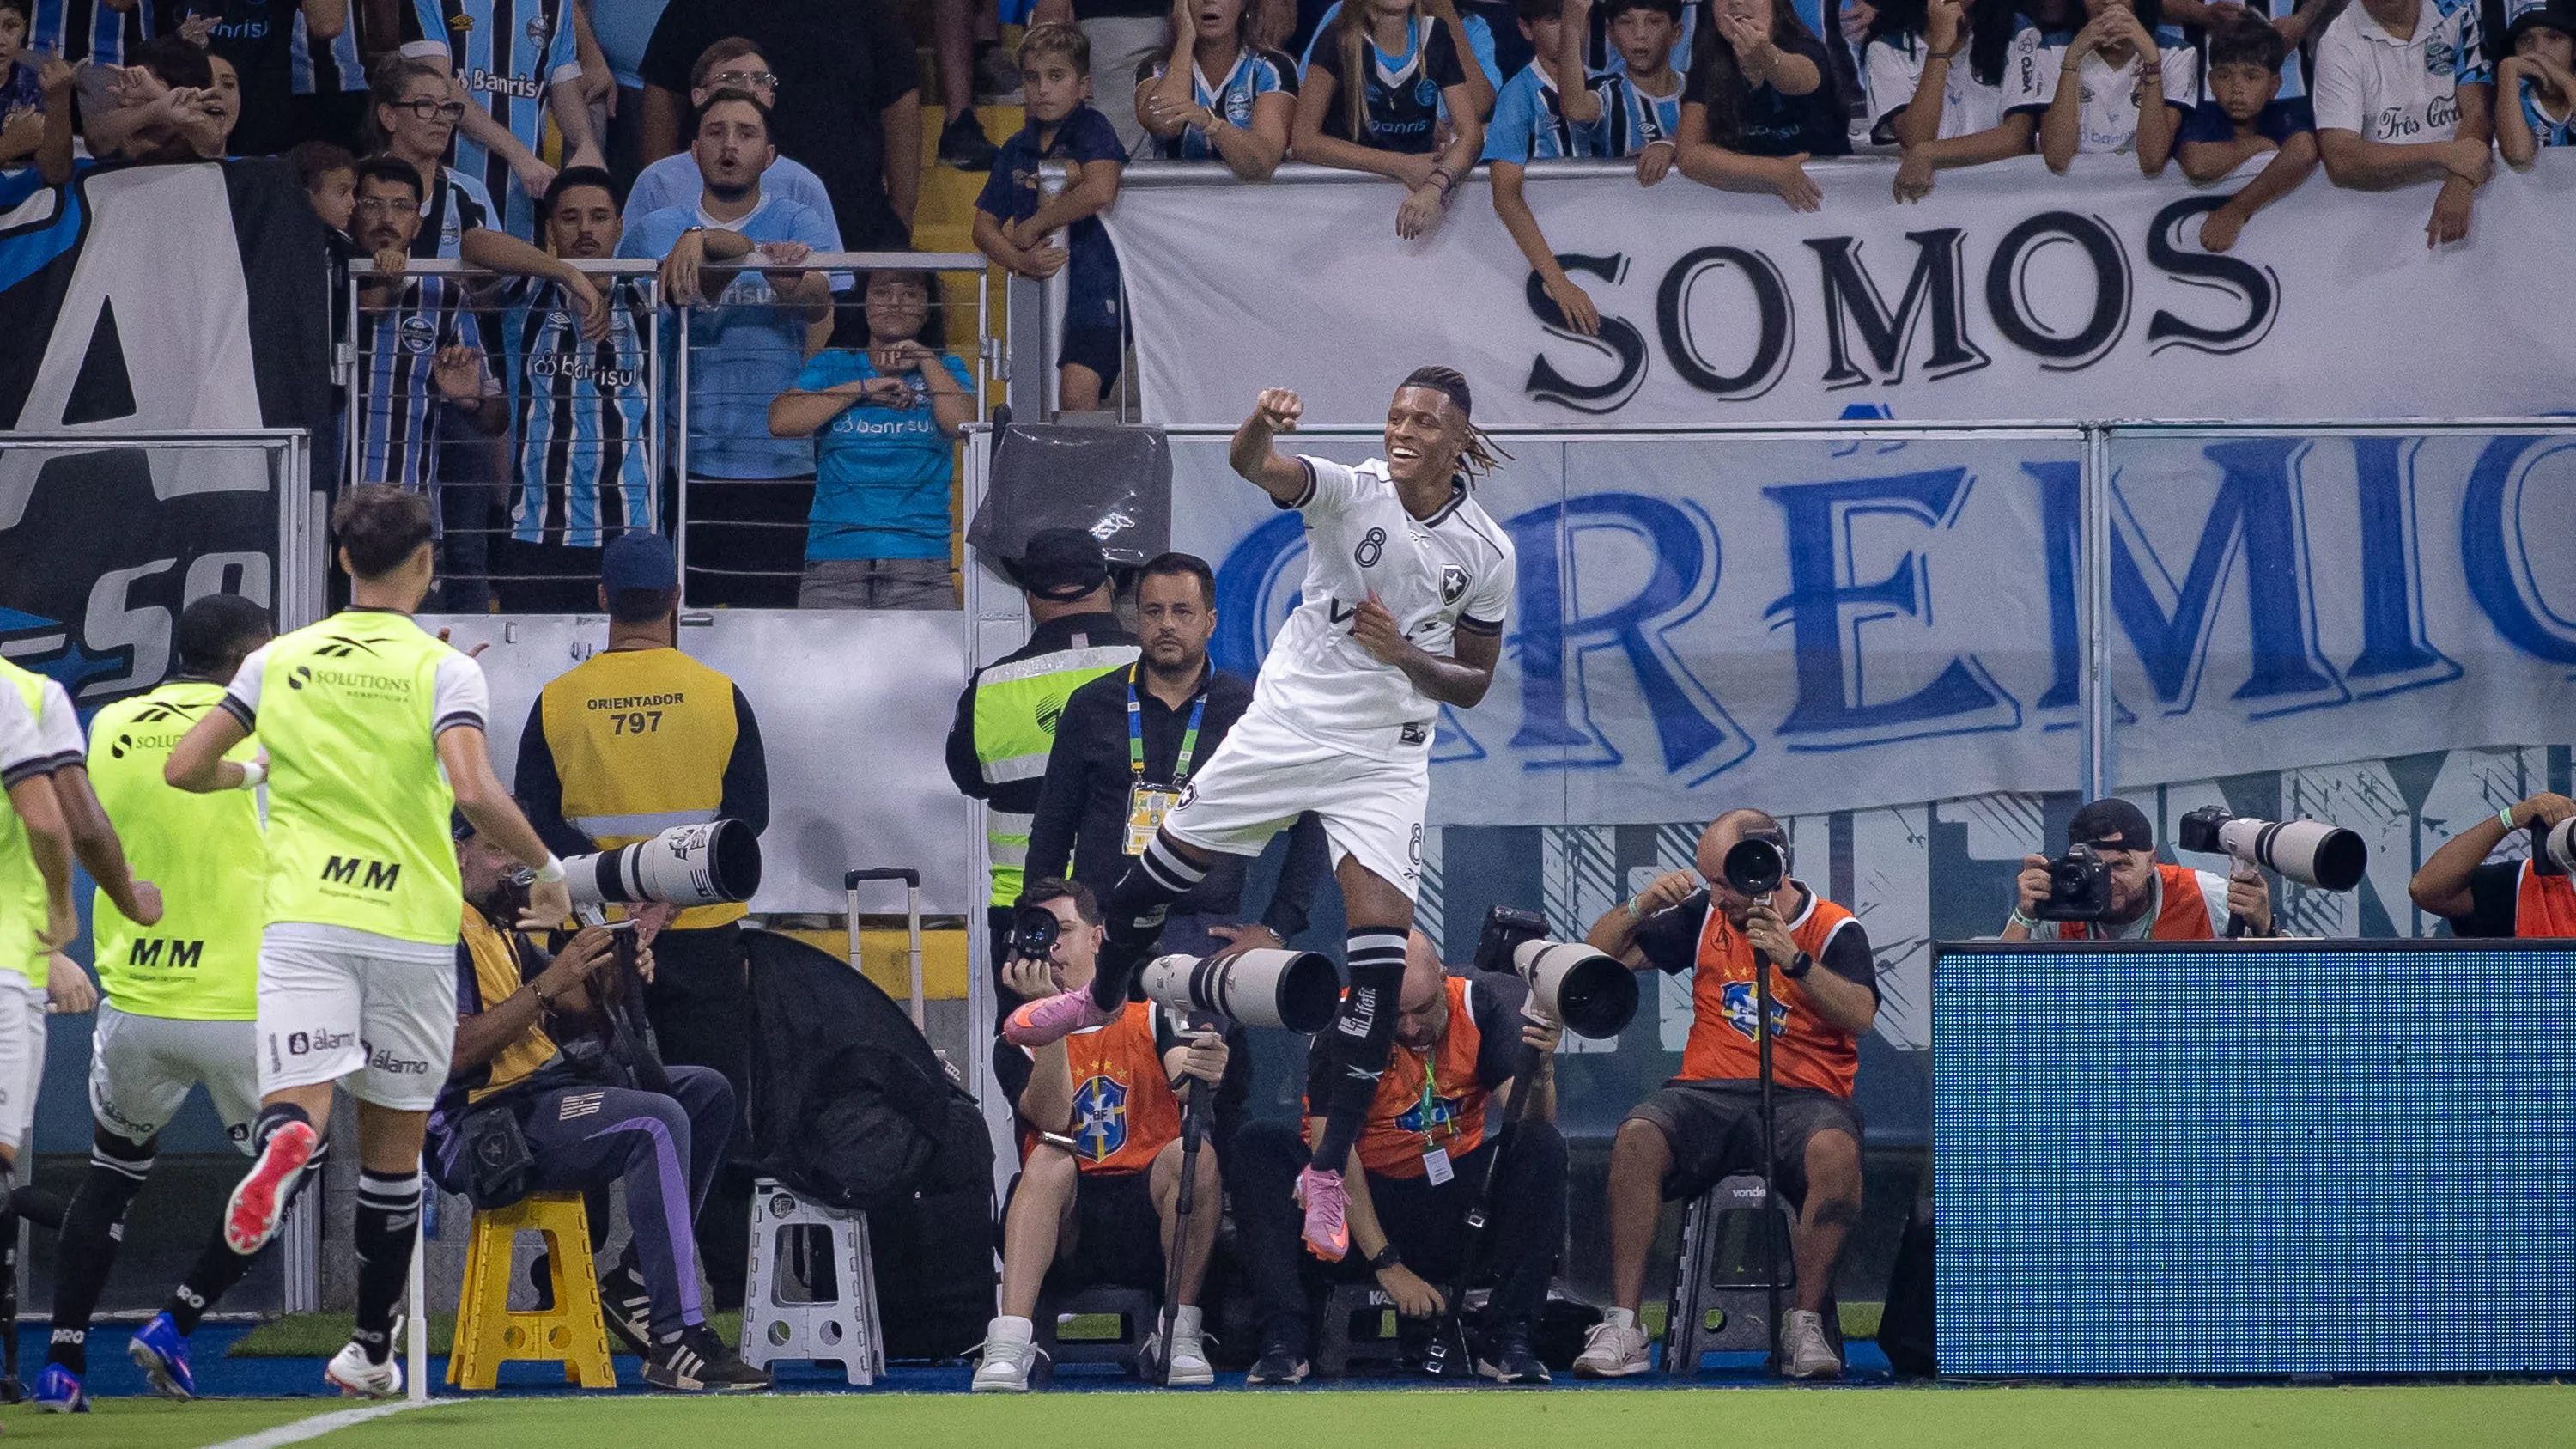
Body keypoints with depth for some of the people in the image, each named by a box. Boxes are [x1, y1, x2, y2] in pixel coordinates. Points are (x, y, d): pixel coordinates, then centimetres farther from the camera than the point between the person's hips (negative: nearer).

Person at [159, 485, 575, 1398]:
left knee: (297, 1103, -11)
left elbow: (184, 768, 9)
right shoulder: (441, 669, -4)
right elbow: (474, 792, -18)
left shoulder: (279, 661, 6)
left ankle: (285, 1147, -50)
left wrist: (252, 772, 30)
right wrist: (546, 869, -3)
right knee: (394, 1144, 13)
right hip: (412, 924, -1)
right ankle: (373, 1350, 22)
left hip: (304, 914, 1)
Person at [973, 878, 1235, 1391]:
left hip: (1149, 1214, 0)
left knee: (1193, 1152, -29)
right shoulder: (1017, 1044, 10)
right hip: (1067, 1226, 0)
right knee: (1050, 1161, -31)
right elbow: (1053, 1120, -9)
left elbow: (1181, 1081, -9)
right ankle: (1007, 1348, -43)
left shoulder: (1149, 1018, 12)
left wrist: (1206, 1074, -34)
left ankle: (1182, 1334, -23)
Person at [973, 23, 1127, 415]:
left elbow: (1100, 191, -23)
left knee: (1078, 389, -27)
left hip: (1095, 290, -7)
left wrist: (1031, 227, -11)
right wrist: (1021, 260, -10)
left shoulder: (1091, 127, -5)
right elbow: (984, 227, 12)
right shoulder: (1017, 150, 13)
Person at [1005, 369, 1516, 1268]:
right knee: (1159, 874, 9)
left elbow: (1474, 684, 6)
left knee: (1381, 962, -12)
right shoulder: (1353, 492, -10)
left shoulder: (1484, 552, -3)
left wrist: (1409, 658, -15)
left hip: (1383, 761, 0)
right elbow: (1255, 467, -31)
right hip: (1288, 721, 0)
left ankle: (1329, 1171, -3)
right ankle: (1103, 998, 44)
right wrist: (1261, 425, -55)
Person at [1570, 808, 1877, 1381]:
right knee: (1636, 1139, -30)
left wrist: (1793, 960, -23)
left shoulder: (1834, 930, 4)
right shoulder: (1705, 917, 14)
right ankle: (1623, 1326, -30)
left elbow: (1860, 1014, -13)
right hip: (1709, 1094, 2)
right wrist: (1641, 906, -1)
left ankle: (1806, 1325, -27)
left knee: (1835, 1151, -38)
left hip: (1802, 1096, -2)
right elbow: (1599, 955, 18)